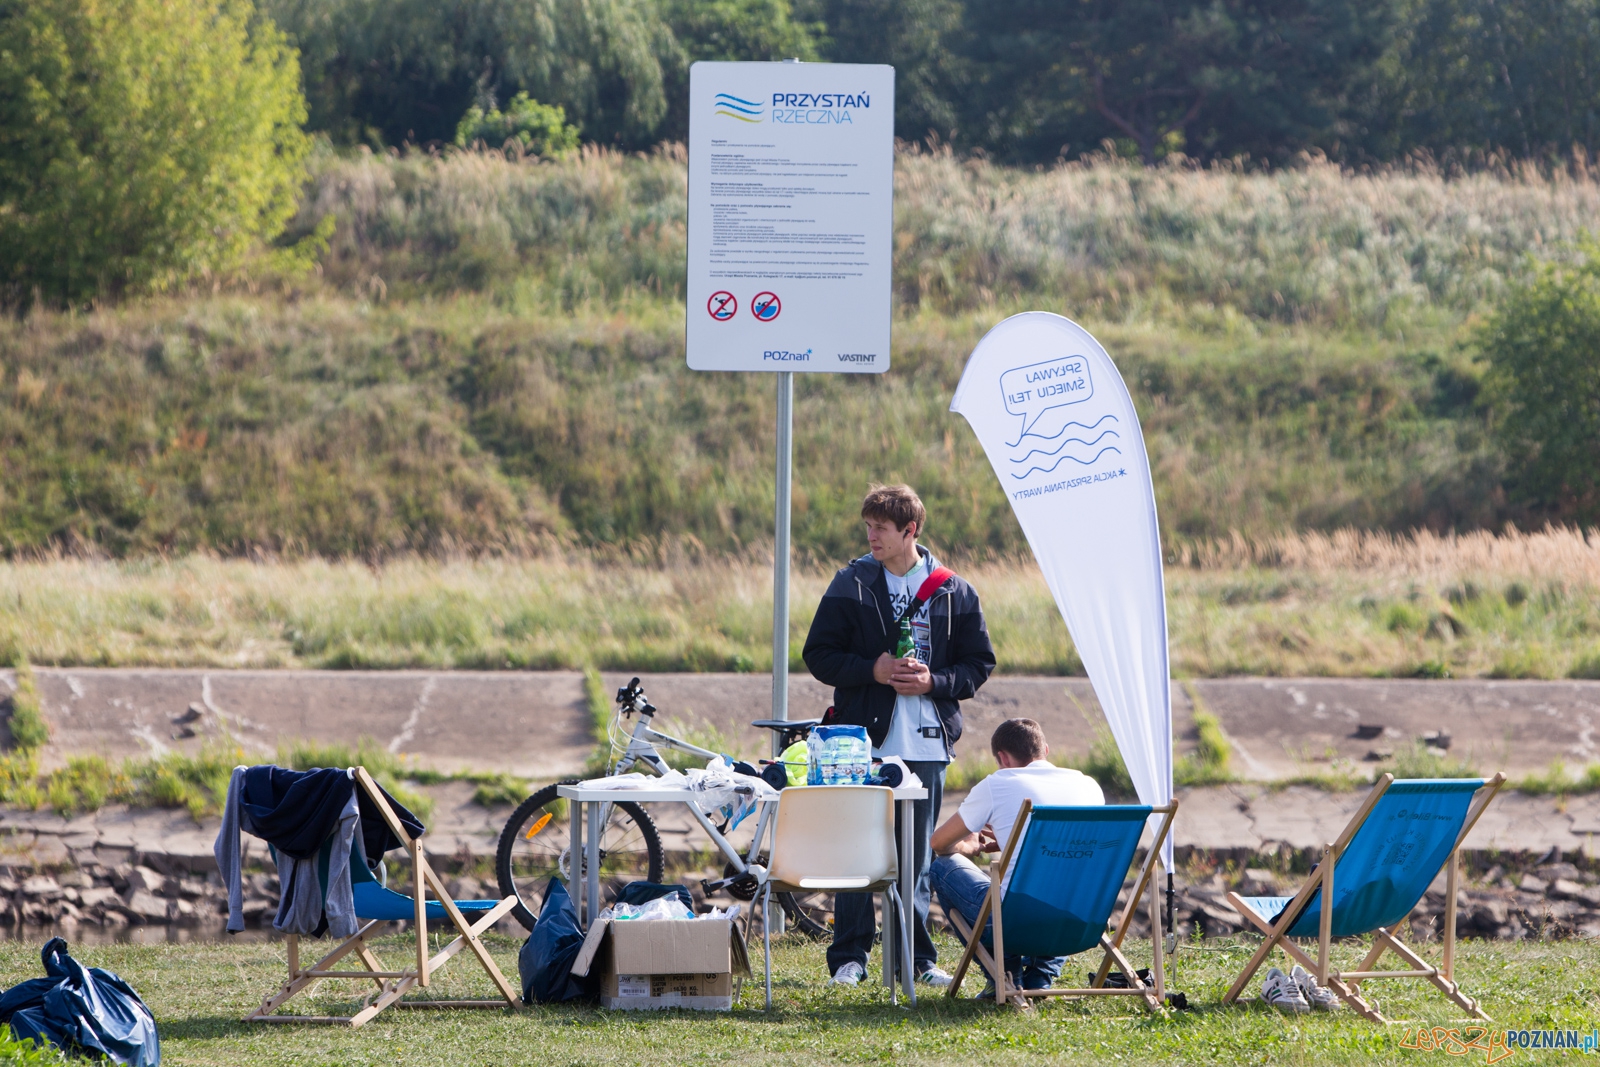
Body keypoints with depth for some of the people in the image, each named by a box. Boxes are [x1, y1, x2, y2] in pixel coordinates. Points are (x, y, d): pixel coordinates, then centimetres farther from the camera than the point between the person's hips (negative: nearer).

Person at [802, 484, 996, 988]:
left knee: (917, 855, 6)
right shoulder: (851, 585, 3)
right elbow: (820, 655, 2)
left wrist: (934, 681, -9)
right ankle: (849, 958, 3)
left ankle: (917, 958, 13)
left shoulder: (954, 592, 6)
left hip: (926, 743, 1)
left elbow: (979, 663, 9)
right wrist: (872, 670, -13)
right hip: (865, 740, -1)